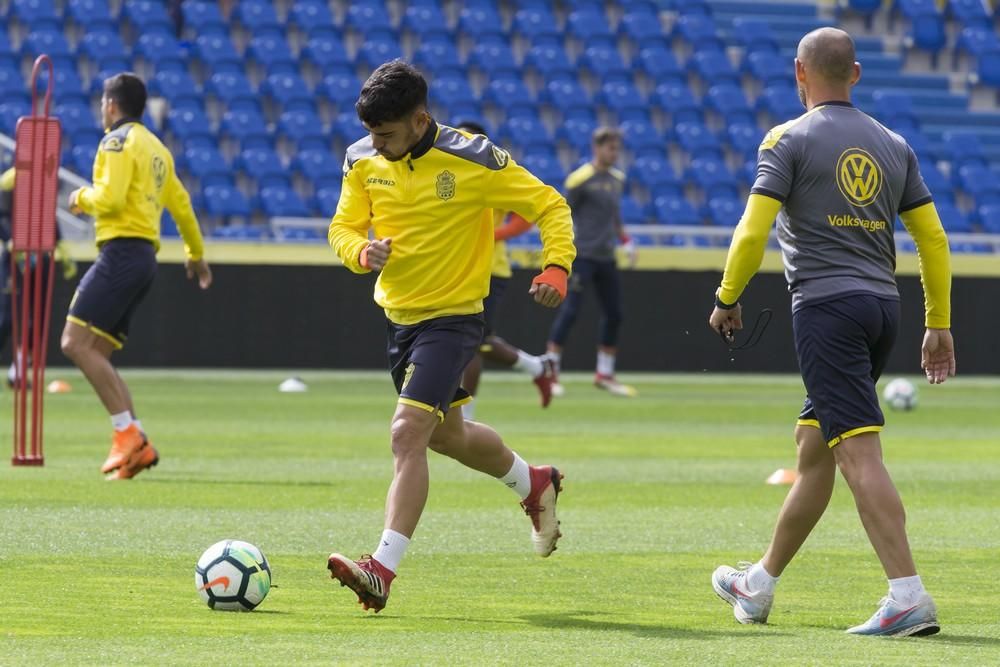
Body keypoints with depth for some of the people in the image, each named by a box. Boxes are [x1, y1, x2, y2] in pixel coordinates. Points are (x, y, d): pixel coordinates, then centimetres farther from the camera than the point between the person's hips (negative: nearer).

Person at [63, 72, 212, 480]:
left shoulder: (118, 141, -6)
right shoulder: (156, 148, 23)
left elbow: (109, 198, -19)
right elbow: (181, 204, 32)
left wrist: (81, 198, 3)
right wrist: (196, 253, 45)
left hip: (121, 251, -9)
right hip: (145, 257, 9)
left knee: (76, 343, -14)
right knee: (94, 353, 7)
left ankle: (128, 434, -22)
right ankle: (135, 445, -4)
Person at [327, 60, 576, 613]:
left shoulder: (472, 161, -18)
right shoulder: (363, 161, -4)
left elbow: (548, 205, -9)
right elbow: (343, 227, 5)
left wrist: (556, 267, -25)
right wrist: (363, 251, -19)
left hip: (453, 317, -7)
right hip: (398, 315, 7)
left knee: (408, 432, -21)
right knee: (446, 434, 24)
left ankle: (383, 569, -25)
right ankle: (533, 484, 52)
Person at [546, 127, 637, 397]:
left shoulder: (617, 179, 13)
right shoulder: (580, 179, -9)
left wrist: (626, 242, 15)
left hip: (606, 257, 7)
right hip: (581, 254, -7)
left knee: (613, 314, 8)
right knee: (569, 311, -11)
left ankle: (604, 375, 18)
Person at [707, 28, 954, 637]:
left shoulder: (789, 140, -3)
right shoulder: (894, 146, 14)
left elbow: (753, 230, -10)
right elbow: (933, 238, 13)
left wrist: (727, 299, 4)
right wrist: (939, 325, 18)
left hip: (827, 305, -7)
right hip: (884, 306, 7)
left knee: (859, 452, -13)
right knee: (814, 447, 17)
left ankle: (909, 594, -24)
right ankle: (761, 586, 29)